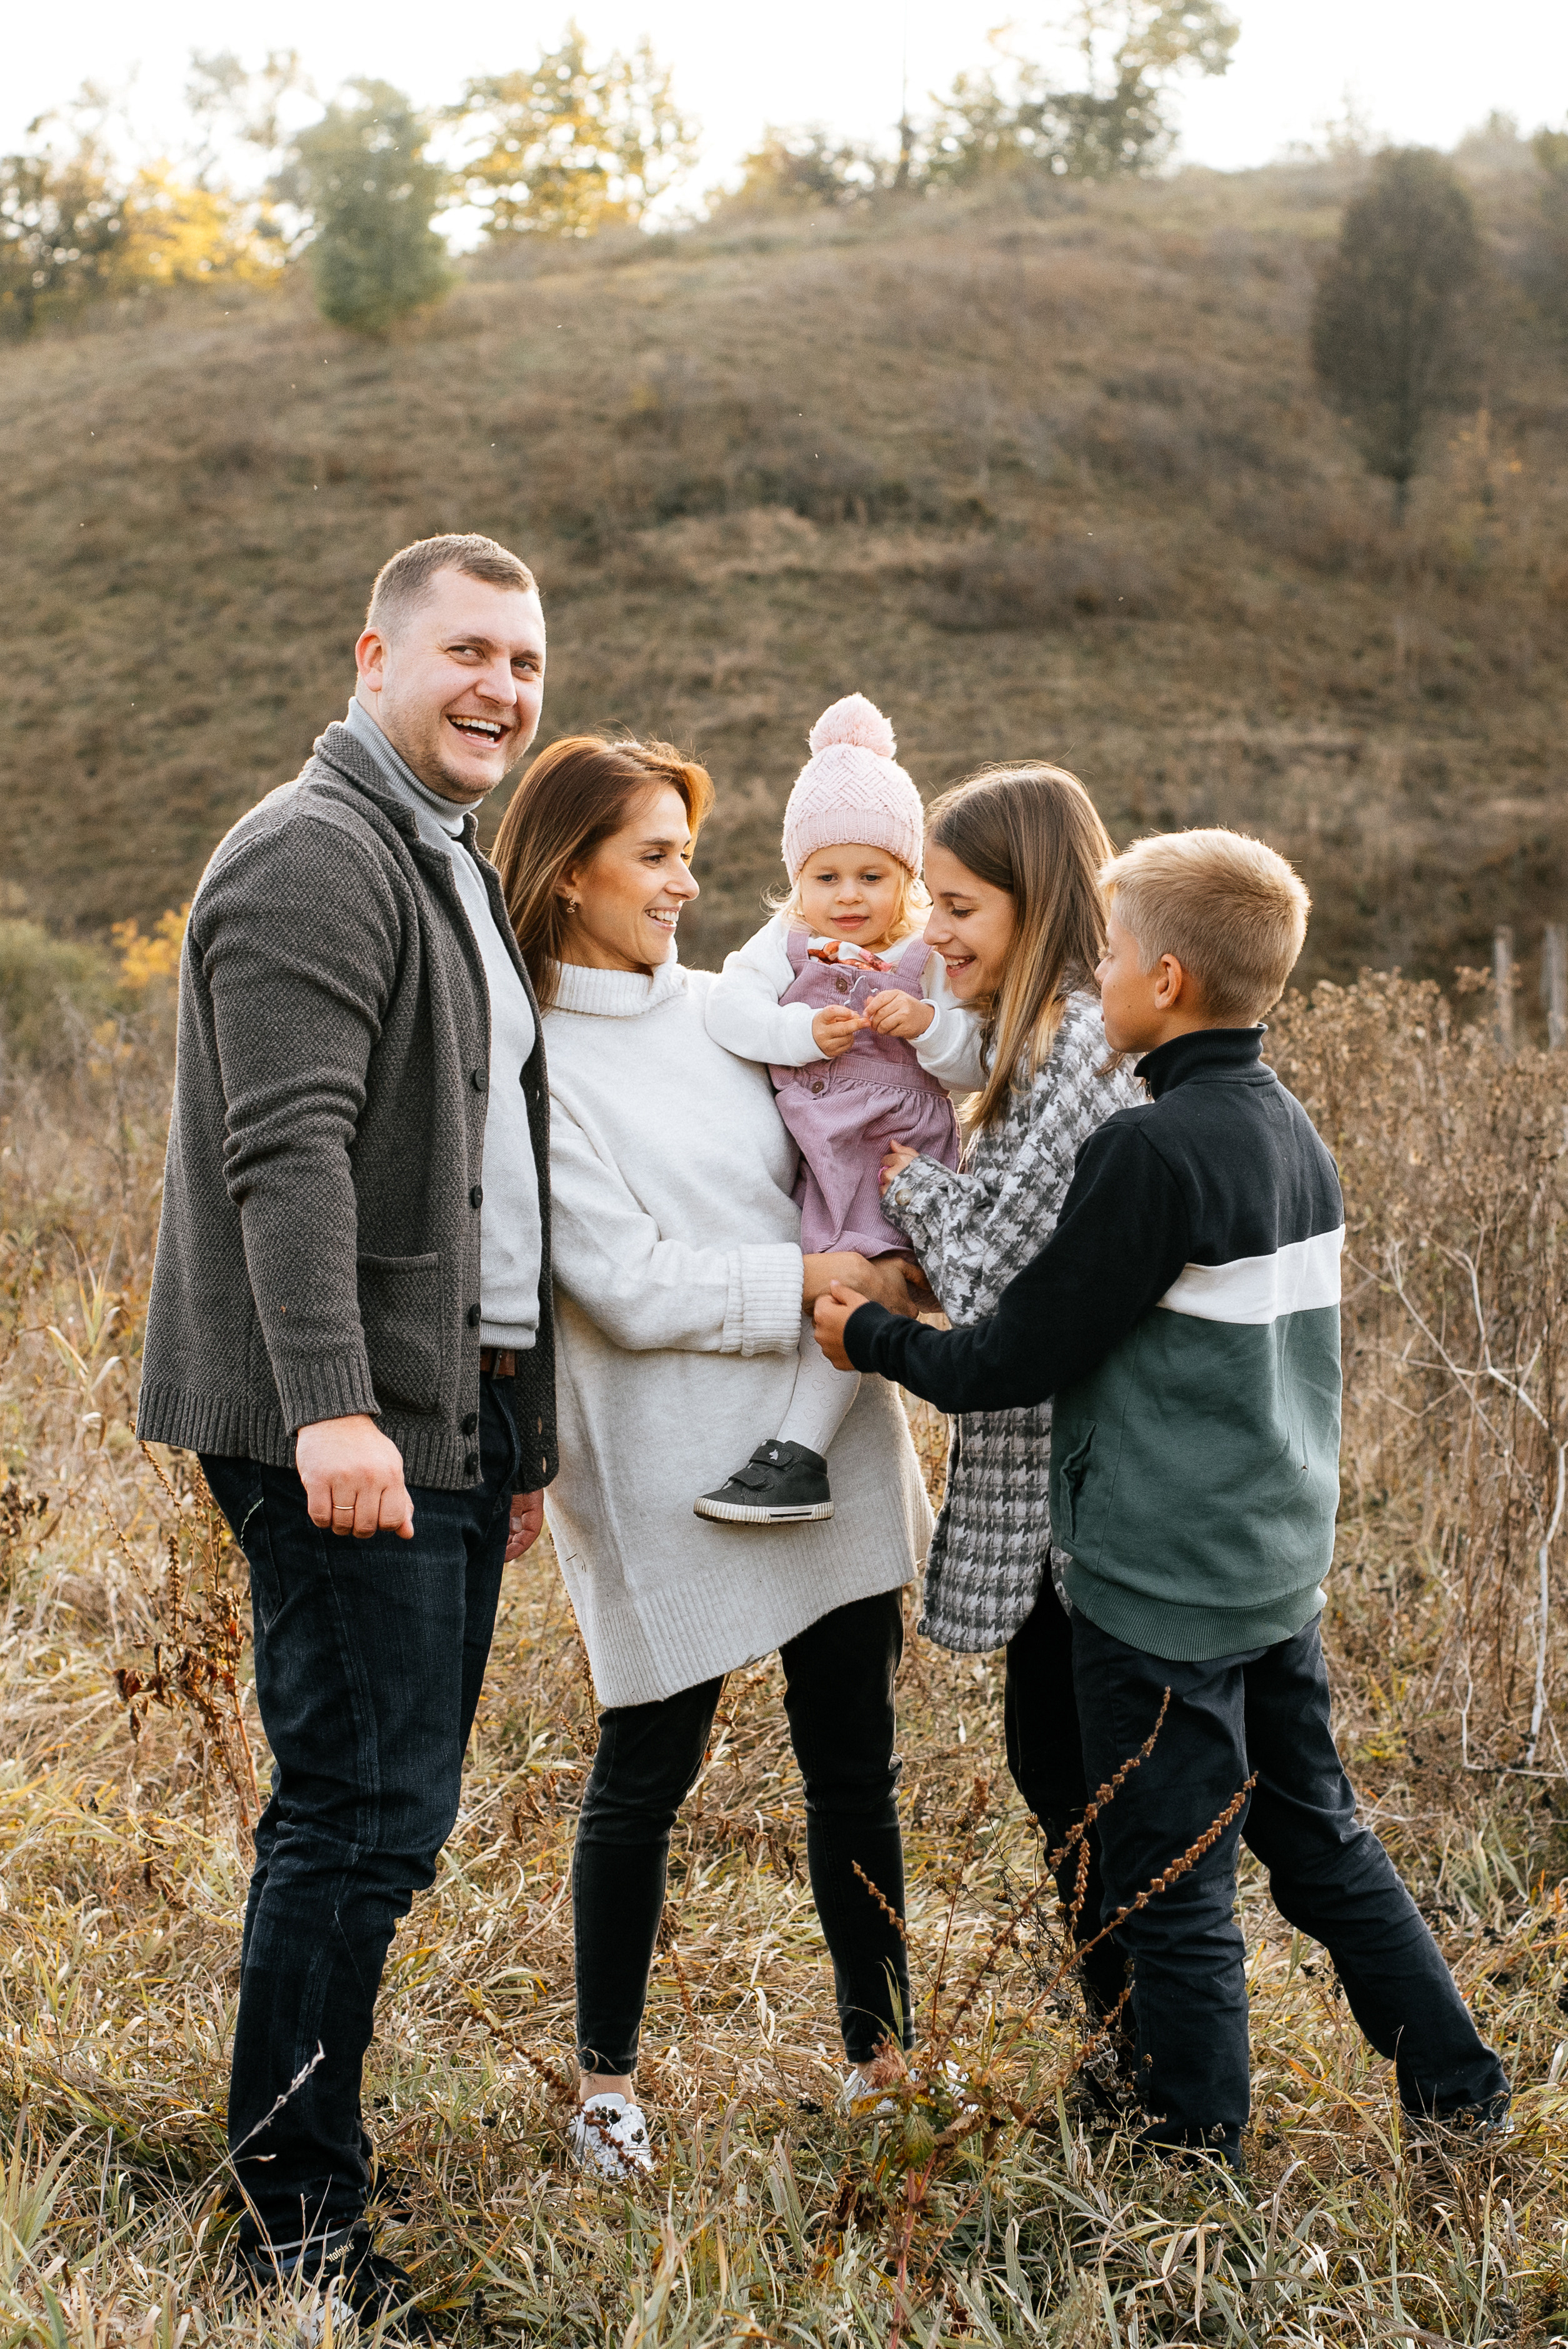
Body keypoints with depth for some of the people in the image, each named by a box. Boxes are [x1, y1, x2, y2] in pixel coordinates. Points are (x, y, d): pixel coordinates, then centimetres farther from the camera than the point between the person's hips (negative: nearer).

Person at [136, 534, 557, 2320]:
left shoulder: (453, 871, 22)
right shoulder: (317, 856, -10)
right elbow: (289, 1150, -22)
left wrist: (520, 1430, 23)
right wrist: (332, 1405, -31)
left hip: (449, 1421, 10)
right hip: (345, 1432, -10)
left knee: (384, 1814, 12)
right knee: (360, 1819, -8)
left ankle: (306, 2177, 22)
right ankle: (292, 2227, 3)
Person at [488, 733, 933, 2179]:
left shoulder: (721, 1006, 10)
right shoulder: (531, 1064, -10)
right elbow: (628, 1285, -16)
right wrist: (820, 1281, -16)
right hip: (668, 1468, -6)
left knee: (854, 1764, 12)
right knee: (647, 1774, 7)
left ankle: (882, 2054, 25)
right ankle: (608, 2078, 24)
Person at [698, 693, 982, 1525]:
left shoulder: (929, 961, -2)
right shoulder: (788, 942, 5)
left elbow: (976, 1067, -6)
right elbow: (729, 1004, -11)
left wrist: (928, 1024, -24)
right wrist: (802, 1031, -24)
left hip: (890, 1151, -4)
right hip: (801, 1143, 5)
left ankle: (799, 1453, -16)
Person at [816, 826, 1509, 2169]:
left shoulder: (1154, 1149, -19)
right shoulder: (1292, 1130, 7)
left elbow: (1016, 1360, -15)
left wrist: (870, 1338, 1)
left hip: (1163, 1581, -8)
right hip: (1283, 1561, 8)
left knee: (1176, 1887, 3)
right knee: (1321, 1838, 20)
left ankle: (1197, 2160, 14)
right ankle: (1462, 2098, 27)